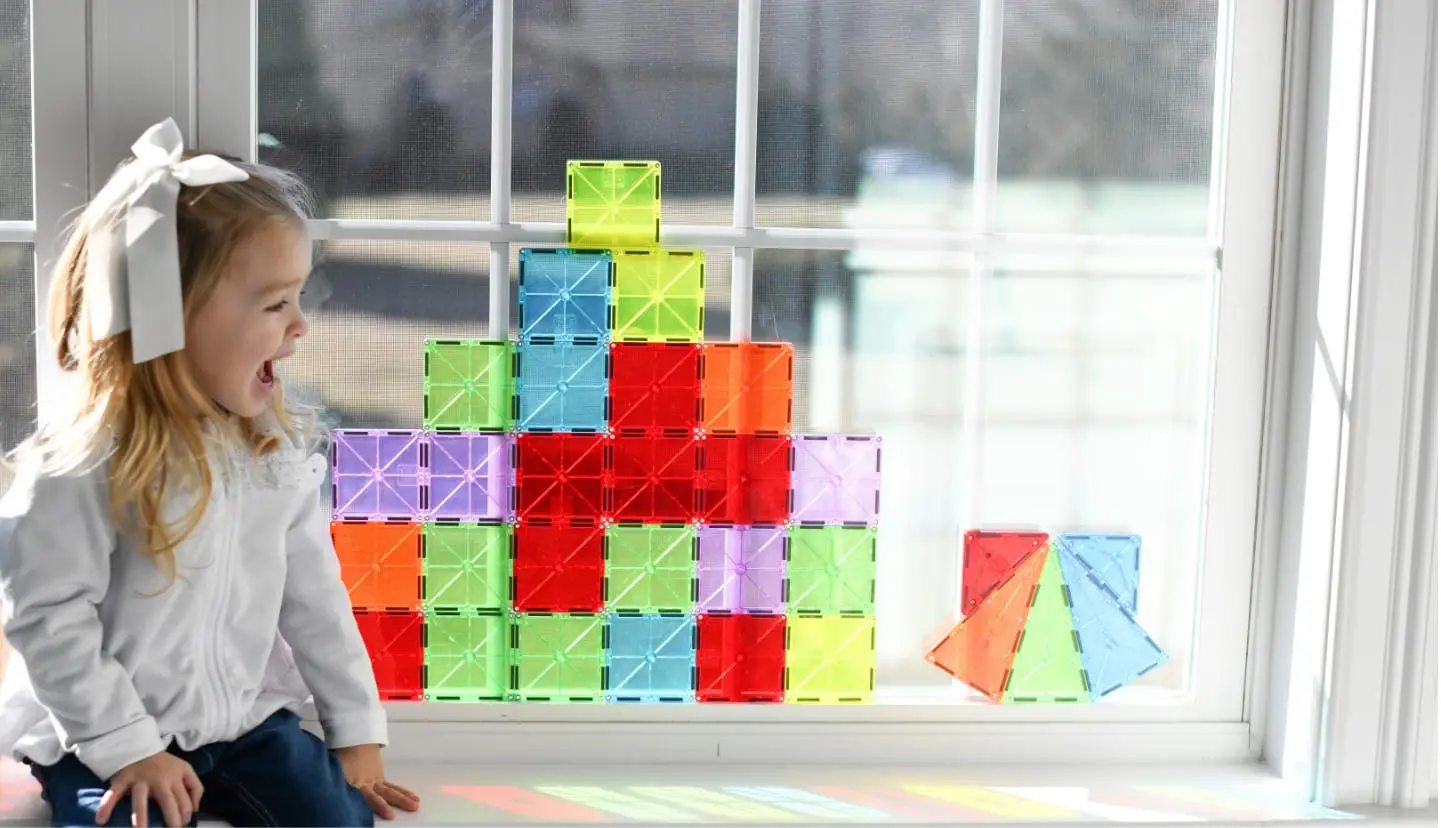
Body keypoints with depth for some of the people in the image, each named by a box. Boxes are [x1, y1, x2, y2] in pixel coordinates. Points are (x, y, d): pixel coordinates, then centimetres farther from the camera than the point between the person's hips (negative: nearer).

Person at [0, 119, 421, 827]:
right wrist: (128, 750, -18)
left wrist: (357, 731, 6)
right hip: (107, 739, -5)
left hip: (245, 720, 6)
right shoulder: (84, 462, -20)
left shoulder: (280, 445, -1)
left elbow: (312, 594, 6)